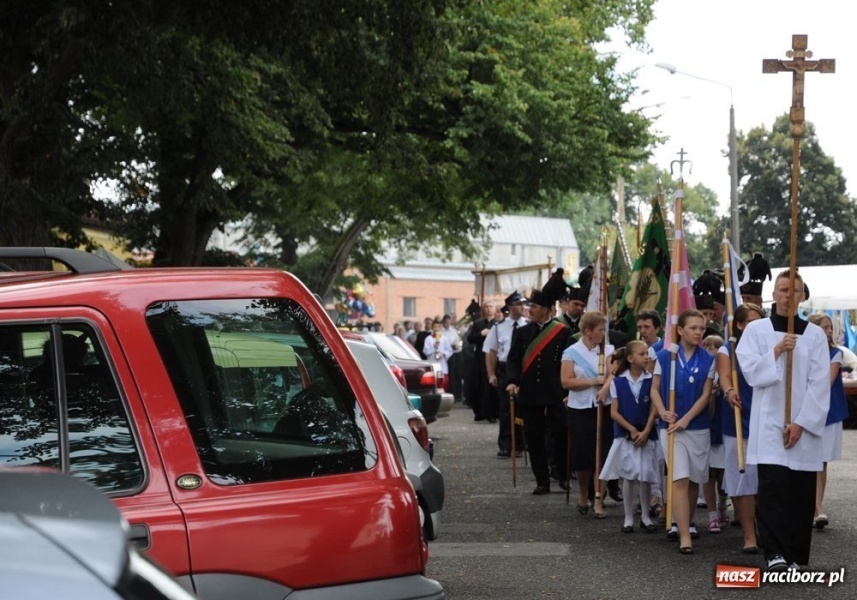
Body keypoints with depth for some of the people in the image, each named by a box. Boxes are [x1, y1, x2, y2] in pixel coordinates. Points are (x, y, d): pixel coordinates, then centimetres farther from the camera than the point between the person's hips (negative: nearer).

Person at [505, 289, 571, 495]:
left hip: (555, 393, -3)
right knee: (534, 439, 4)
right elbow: (513, 360, 5)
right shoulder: (521, 333, 8)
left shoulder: (563, 332, -1)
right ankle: (542, 482, 11)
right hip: (529, 394, 3)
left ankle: (563, 475, 15)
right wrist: (513, 381, -12)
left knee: (561, 434, -2)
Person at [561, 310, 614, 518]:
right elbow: (566, 382, -8)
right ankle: (583, 494, 25)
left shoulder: (607, 350, 6)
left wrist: (605, 388, -26)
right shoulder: (572, 352, 0)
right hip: (580, 409, -1)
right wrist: (593, 382, -12)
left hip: (604, 408, 1)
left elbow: (612, 374, -7)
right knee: (582, 454, 0)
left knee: (603, 454, -3)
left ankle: (599, 499, 5)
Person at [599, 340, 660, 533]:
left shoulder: (651, 380, -1)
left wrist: (645, 432, -12)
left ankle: (646, 516, 17)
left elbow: (654, 410, -2)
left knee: (646, 477, 4)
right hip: (625, 435, 0)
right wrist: (632, 430, -9)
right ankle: (628, 518, 12)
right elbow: (614, 412, -2)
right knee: (628, 477, 4)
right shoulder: (618, 382, -1)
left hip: (647, 435, 0)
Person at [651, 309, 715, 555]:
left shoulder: (707, 360, 1)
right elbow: (655, 389, 3)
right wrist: (663, 412, -15)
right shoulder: (665, 356, -1)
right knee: (680, 479, -11)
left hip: (699, 426, 2)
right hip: (671, 426, -2)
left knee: (694, 479, 12)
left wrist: (686, 419, -14)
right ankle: (684, 536, -15)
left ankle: (686, 522, 34)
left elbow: (705, 395, -2)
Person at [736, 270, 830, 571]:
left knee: (801, 491, 0)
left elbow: (820, 384, -1)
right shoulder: (756, 329, 5)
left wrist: (801, 422, -9)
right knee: (772, 487, -14)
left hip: (804, 425, 1)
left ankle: (795, 556, 6)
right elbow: (751, 371, -2)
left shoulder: (815, 334, 5)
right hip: (769, 423, -1)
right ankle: (775, 553, -18)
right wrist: (776, 352, -16)